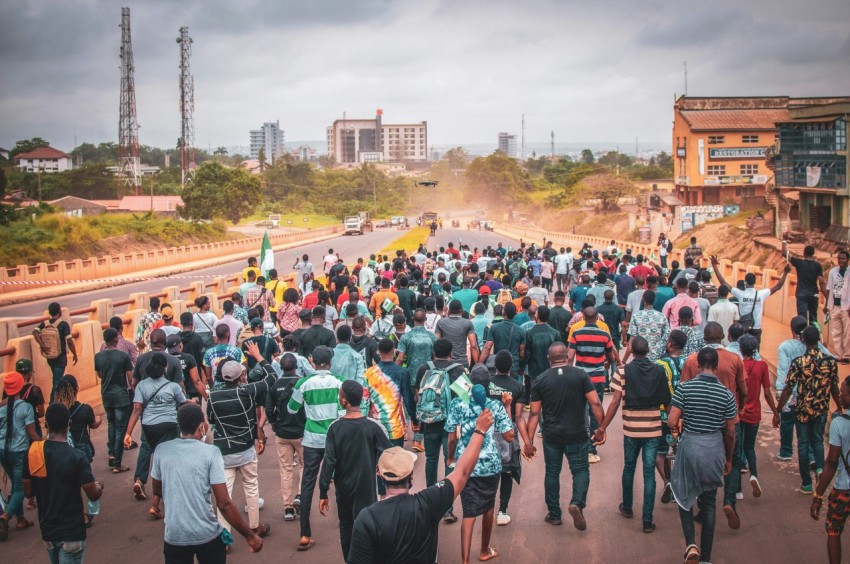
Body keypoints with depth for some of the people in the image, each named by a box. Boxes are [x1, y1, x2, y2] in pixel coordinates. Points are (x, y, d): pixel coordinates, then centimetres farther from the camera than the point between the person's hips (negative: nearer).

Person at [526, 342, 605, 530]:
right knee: (580, 469, 11)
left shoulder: (541, 380, -4)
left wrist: (529, 441, -1)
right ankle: (577, 502, -13)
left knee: (552, 472, 13)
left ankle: (554, 514, 19)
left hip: (552, 435, 1)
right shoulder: (581, 375, -6)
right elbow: (595, 404, -10)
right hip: (577, 435, -1)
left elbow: (534, 413, -4)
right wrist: (601, 428, 0)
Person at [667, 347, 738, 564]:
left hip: (689, 446, -2)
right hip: (714, 448, 2)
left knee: (685, 496, 16)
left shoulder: (684, 388, -10)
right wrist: (728, 459, 16)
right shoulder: (726, 394, -4)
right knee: (709, 502, 13)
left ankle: (691, 544, -4)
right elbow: (731, 432, 2)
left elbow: (671, 422, -14)